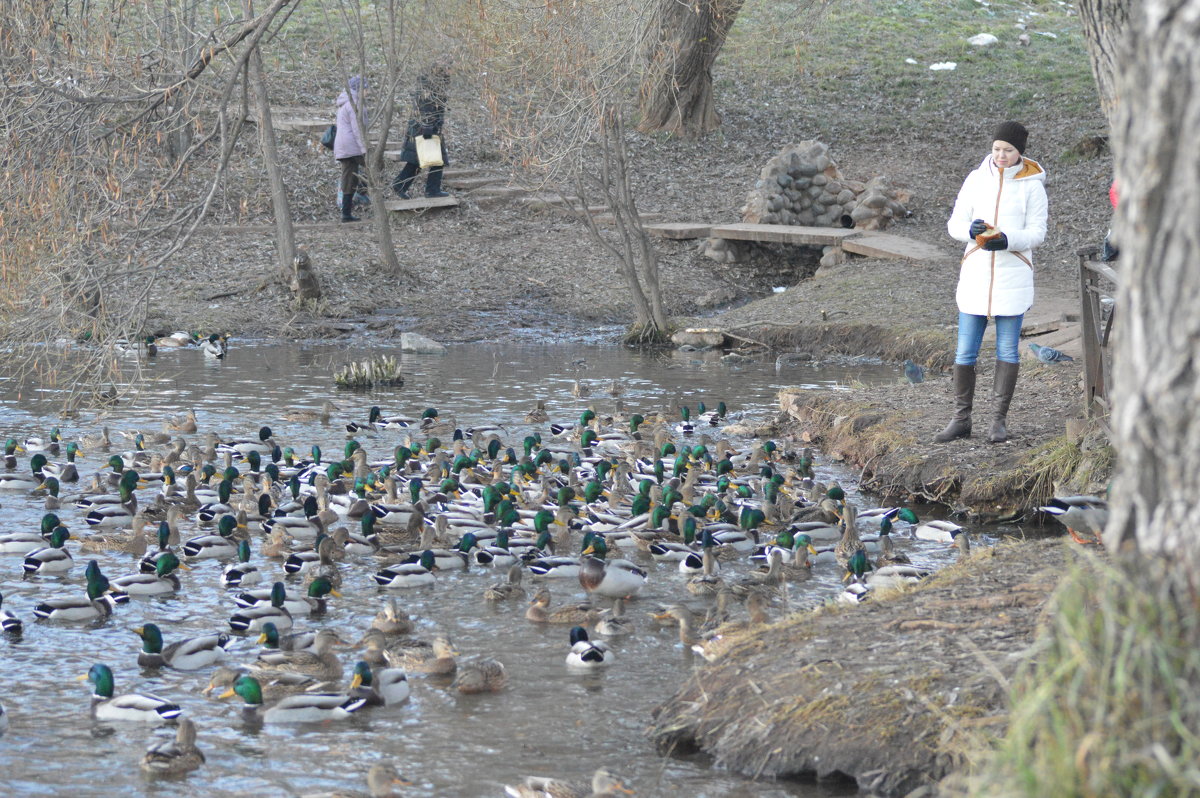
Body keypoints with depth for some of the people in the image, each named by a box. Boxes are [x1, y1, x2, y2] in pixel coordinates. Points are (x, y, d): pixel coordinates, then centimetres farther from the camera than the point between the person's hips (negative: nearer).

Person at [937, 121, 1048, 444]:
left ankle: (999, 420, 9)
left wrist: (1006, 241, -22)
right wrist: (971, 229, -17)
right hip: (976, 273, 2)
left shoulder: (1032, 185, -2)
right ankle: (961, 419, 10)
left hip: (1013, 275, -2)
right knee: (965, 351, 2)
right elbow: (955, 223, 6)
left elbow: (1037, 232, -4)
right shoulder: (976, 180, 5)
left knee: (1007, 350, 3)